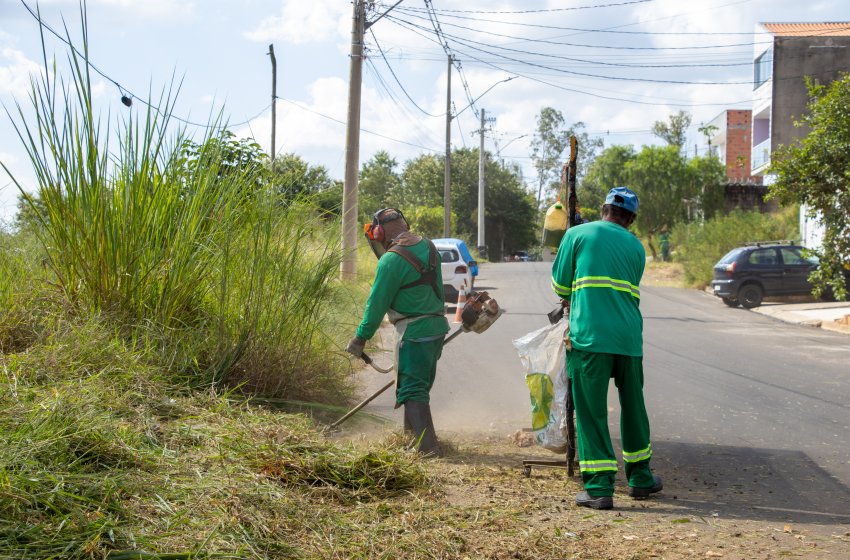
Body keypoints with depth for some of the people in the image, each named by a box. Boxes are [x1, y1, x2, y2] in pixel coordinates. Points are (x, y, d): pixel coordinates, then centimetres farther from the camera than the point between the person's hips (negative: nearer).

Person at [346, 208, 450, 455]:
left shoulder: (392, 259, -17)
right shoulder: (428, 247, 6)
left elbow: (377, 302, -13)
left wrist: (361, 337, -4)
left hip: (413, 333, -8)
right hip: (437, 328, 9)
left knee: (412, 391, -4)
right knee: (421, 386, 21)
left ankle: (428, 446, -10)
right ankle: (411, 434, 33)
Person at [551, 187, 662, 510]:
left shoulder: (577, 235, 4)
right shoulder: (635, 247, 15)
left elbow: (560, 284, 9)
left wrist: (569, 300, 32)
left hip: (589, 336, -3)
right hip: (629, 337, 4)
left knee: (591, 411, 0)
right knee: (633, 407, 17)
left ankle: (599, 488, -4)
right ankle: (640, 479, 28)